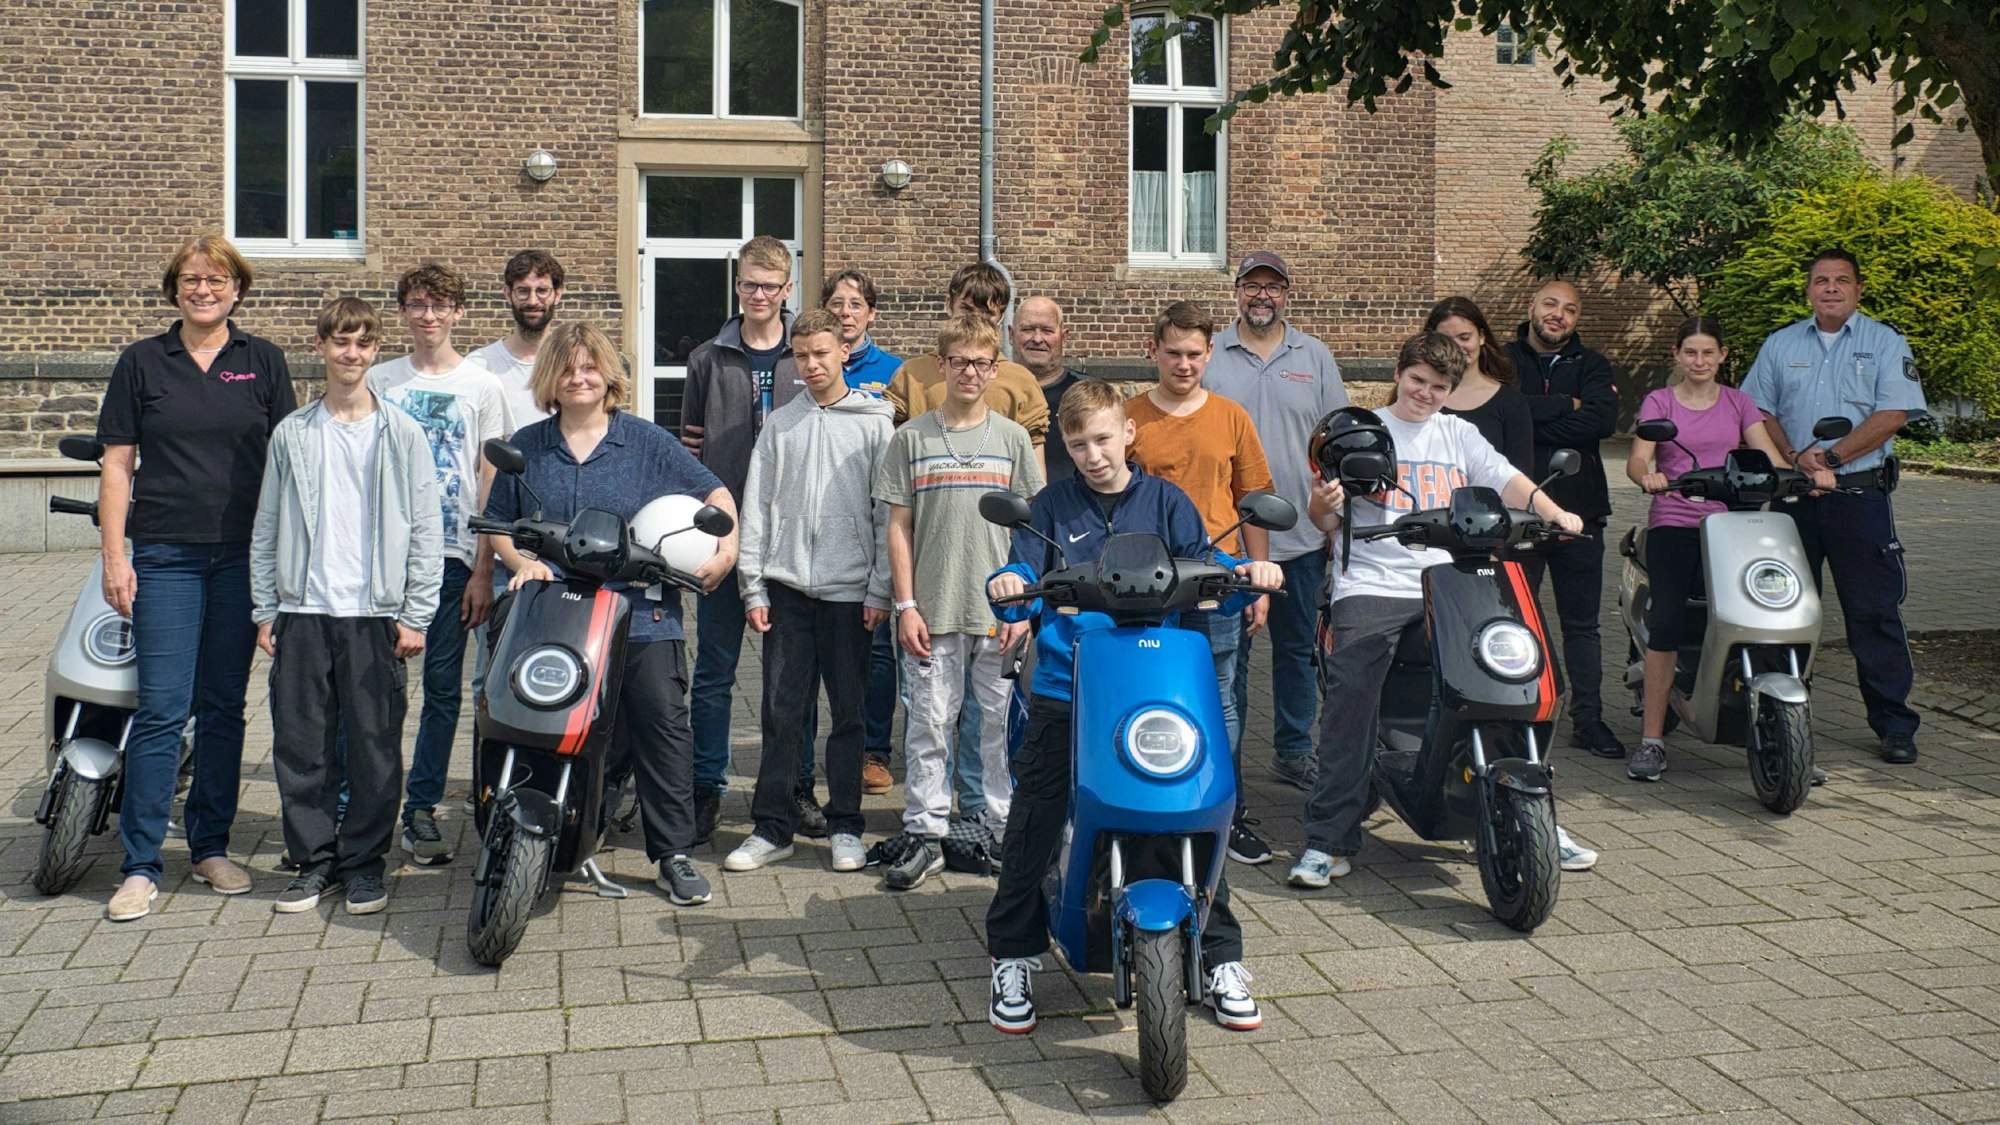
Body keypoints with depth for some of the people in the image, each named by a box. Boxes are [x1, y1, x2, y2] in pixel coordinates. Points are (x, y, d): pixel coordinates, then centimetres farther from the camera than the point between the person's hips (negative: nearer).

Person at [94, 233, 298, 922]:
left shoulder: (262, 361, 9)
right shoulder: (142, 363, 6)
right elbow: (117, 464, 5)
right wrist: (114, 556, -3)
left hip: (243, 555, 1)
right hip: (166, 555, -1)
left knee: (224, 706, 8)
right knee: (163, 708, -6)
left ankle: (211, 846, 19)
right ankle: (140, 866, 1)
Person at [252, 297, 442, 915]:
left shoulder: (402, 434, 3)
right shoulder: (292, 434, 9)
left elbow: (426, 530, 2)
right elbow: (266, 529, 11)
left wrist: (415, 614, -3)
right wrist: (264, 611, 5)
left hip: (375, 614, -2)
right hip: (302, 612, 2)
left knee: (375, 747, 2)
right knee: (300, 743, 5)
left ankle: (364, 859, 17)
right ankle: (314, 859, 18)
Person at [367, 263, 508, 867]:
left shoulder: (481, 386, 6)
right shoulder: (379, 380, 10)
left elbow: (490, 484, 4)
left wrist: (483, 570, -3)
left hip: (453, 555, -1)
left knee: (443, 688, 3)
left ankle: (422, 808, 12)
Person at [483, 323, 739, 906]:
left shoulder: (646, 441, 8)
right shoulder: (526, 446, 13)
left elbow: (714, 492, 8)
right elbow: (498, 522, 16)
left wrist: (727, 546, -8)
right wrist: (523, 562, -3)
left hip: (643, 614, -1)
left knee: (664, 726, -5)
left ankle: (674, 853, 3)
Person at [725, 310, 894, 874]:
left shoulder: (874, 423, 4)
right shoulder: (779, 425, 11)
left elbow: (887, 512, 1)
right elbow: (756, 509, 10)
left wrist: (881, 590, -5)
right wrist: (753, 587, 3)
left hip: (850, 590, -2)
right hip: (787, 589, 2)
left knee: (849, 712, 4)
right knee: (782, 712, 3)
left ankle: (845, 827, 15)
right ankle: (772, 827, 10)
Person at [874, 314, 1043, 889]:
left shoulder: (1013, 438, 6)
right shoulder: (912, 437, 4)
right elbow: (899, 526, 4)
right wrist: (906, 606, -2)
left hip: (999, 611, 1)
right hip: (933, 611, 0)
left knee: (1001, 723, 6)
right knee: (928, 723, 2)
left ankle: (1005, 829, 17)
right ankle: (925, 834, 11)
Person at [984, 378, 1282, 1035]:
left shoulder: (1164, 502, 10)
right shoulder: (1052, 507, 8)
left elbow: (1203, 566, 2)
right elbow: (1024, 575, -2)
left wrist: (1245, 572, -19)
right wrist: (1009, 585, -26)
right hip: (1067, 691, 0)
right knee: (1033, 827, -2)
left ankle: (1222, 960, 14)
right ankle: (1013, 958, 16)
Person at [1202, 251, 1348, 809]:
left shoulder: (1315, 357, 9)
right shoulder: (1208, 356, 3)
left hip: (1301, 535, 2)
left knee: (1297, 649, 13)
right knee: (1225, 656, 2)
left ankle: (1293, 751, 26)